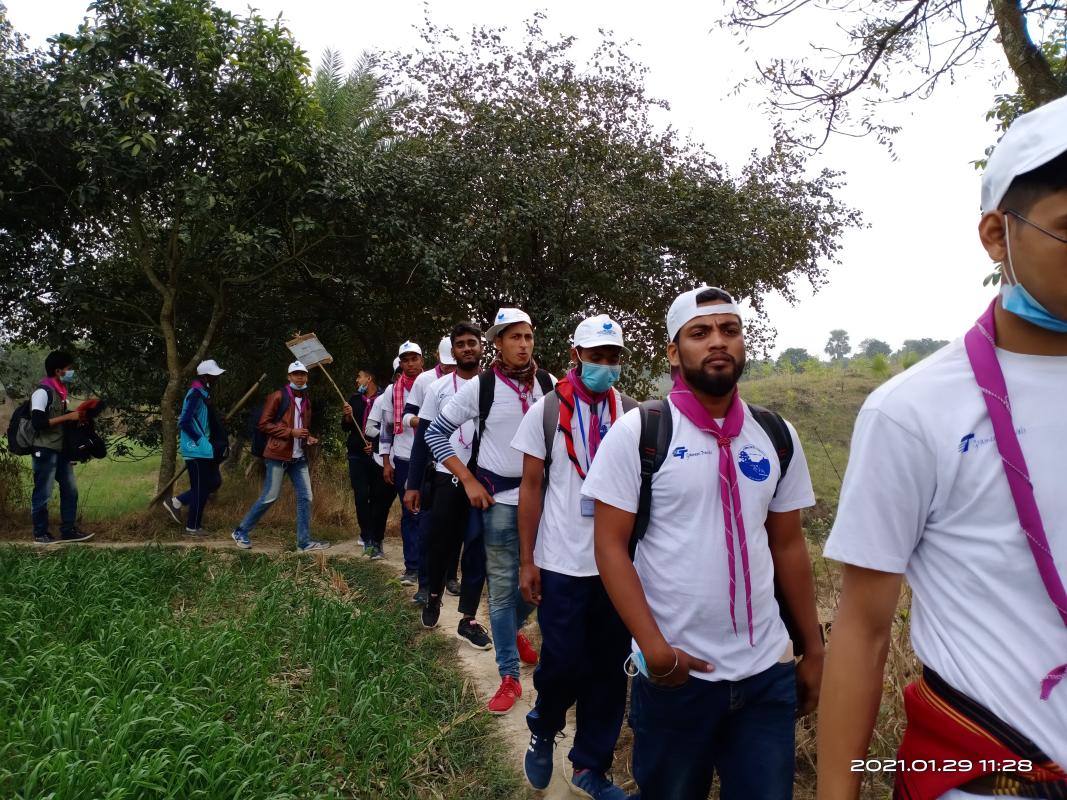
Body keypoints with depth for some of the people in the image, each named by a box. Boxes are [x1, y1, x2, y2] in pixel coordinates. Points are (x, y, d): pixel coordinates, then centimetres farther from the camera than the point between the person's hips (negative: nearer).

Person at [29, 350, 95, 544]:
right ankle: (40, 534, 10)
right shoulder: (42, 392, -14)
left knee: (70, 489, 10)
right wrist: (68, 417, -19)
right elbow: (38, 422, -22)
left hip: (60, 449, 9)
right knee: (43, 493, -1)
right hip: (45, 450, -9)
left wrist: (77, 415, 7)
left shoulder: (60, 391, 14)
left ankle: (68, 530, 16)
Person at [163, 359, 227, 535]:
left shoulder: (203, 394, 13)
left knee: (214, 482, 14)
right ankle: (193, 527, 12)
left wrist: (217, 443, 13)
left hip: (204, 450, 10)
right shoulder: (196, 395, -17)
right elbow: (184, 422, -24)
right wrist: (200, 440, -16)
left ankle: (175, 503, 21)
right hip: (197, 451, -10)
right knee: (201, 488, 0)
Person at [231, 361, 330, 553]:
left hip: (299, 457, 7)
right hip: (278, 455, -7)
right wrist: (290, 432, -17)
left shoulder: (306, 399, 15)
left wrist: (309, 438, 6)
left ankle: (304, 541, 7)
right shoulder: (278, 396, -7)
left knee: (305, 498, 2)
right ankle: (241, 532, 14)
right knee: (270, 497, -3)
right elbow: (264, 424, -10)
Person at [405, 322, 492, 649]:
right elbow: (423, 437, 2)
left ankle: (468, 619, 13)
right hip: (447, 478, 0)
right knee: (439, 544, 8)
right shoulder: (438, 388, 1)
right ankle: (433, 596, 35)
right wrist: (413, 484, -2)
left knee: (477, 549, 4)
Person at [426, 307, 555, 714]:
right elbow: (436, 433, -1)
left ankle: (513, 631, 43)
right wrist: (468, 480, -7)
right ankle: (510, 677, 15)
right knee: (502, 587, 3)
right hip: (499, 498, -3)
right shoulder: (480, 387, -7)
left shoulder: (549, 385, 1)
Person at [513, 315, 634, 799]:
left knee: (609, 668, 10)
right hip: (562, 564, -2)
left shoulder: (632, 414, 3)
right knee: (562, 663, 4)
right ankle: (542, 733, 35)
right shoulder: (546, 411, -3)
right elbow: (530, 487, -1)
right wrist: (526, 561, -3)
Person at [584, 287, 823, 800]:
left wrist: (813, 649, 11)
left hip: (768, 671, 3)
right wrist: (654, 648, -17)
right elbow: (610, 546, -10)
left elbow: (789, 546, 10)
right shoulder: (638, 432, -9)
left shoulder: (777, 436, 3)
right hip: (675, 672, -2)